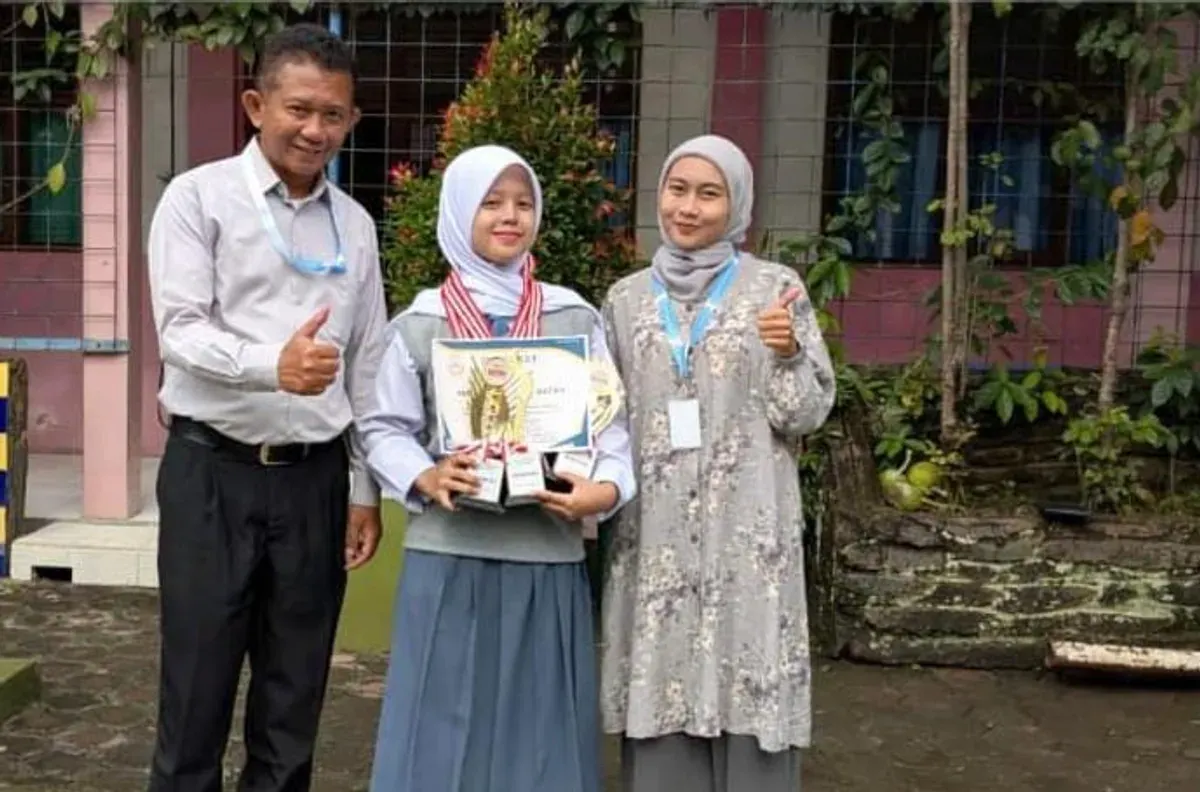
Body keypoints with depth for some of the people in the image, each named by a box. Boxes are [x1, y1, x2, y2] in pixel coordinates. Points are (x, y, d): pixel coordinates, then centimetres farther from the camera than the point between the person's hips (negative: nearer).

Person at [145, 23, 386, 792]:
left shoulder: (355, 224, 9)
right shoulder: (199, 197, -3)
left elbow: (367, 366, 11)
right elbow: (180, 330, -13)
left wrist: (365, 488, 9)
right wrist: (274, 366, -32)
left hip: (314, 476, 4)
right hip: (214, 470, -3)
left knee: (296, 692, 12)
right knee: (198, 685, 5)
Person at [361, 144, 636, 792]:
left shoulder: (575, 318, 5)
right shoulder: (420, 323, 2)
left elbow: (612, 424, 4)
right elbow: (385, 429, 4)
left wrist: (607, 488, -14)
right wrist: (425, 478, -14)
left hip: (548, 556, 1)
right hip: (449, 554, -1)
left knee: (539, 727, 10)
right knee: (446, 721, 6)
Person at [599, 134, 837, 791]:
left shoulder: (775, 288, 0)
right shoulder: (627, 298, 8)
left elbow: (808, 412, -2)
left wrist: (786, 354, -18)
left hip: (746, 528, -2)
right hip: (654, 531, 3)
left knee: (744, 685, 1)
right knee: (660, 688, 7)